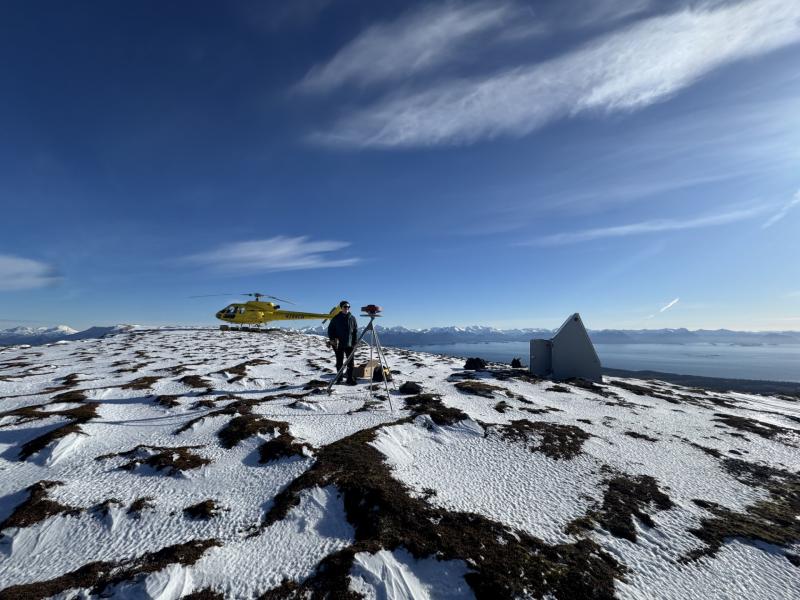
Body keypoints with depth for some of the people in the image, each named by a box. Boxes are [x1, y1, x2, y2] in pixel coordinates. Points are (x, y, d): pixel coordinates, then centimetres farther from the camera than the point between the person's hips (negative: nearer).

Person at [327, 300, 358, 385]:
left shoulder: (352, 318, 3)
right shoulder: (336, 318, -1)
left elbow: (356, 331, 6)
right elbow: (330, 329, 7)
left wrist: (355, 342, 0)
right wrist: (332, 339, -6)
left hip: (349, 344, 0)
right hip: (338, 344, 0)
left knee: (350, 363, -2)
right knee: (339, 362, 10)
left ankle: (350, 379, 5)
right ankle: (339, 379, 22)